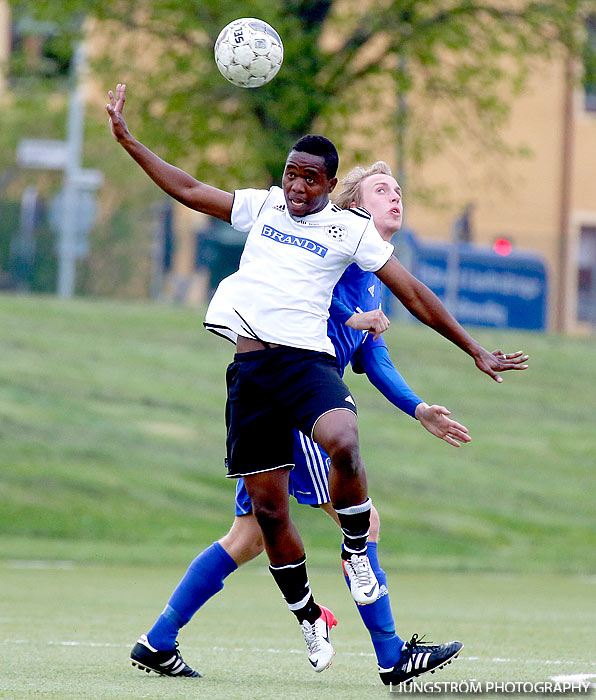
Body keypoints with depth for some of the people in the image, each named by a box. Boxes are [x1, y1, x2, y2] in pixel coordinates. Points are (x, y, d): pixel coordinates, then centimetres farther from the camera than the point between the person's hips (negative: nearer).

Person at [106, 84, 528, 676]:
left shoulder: (350, 228, 7)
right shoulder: (263, 207, 16)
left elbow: (413, 294, 10)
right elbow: (189, 190, 24)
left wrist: (473, 349, 9)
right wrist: (127, 141, 20)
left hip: (307, 359, -3)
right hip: (251, 366, 3)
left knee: (342, 442, -35)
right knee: (267, 506, 0)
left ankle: (356, 550, -10)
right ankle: (309, 620, 16)